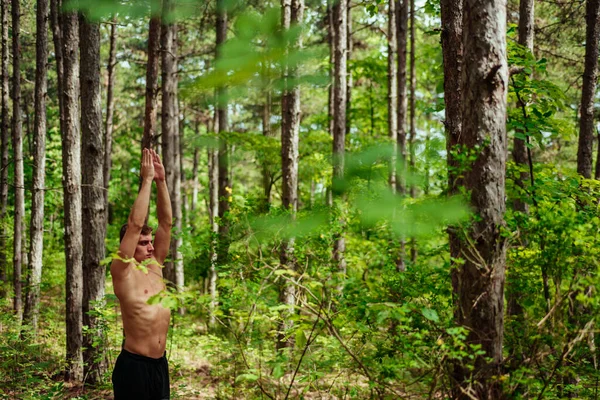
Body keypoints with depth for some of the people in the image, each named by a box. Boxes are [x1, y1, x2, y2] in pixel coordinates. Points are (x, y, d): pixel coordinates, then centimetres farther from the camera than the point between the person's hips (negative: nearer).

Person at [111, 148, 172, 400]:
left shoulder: (155, 268, 9)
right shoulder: (123, 272, -7)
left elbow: (166, 222, 7)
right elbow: (135, 225, -17)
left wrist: (161, 181, 1)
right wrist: (147, 180, -13)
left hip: (160, 363, 7)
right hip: (133, 365, -6)